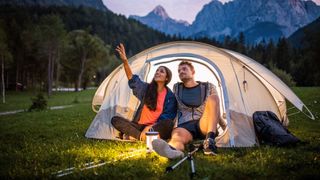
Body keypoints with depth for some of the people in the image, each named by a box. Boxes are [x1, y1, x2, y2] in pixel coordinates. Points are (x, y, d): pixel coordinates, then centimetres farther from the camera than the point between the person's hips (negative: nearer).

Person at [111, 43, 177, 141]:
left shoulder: (170, 96, -2)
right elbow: (133, 80, -12)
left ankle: (136, 135, -29)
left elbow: (167, 117, -8)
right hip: (140, 126, 3)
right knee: (115, 120, -17)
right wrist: (125, 61, -27)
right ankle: (145, 137, -28)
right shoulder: (146, 88, 5)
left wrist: (150, 127, -22)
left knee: (168, 123, -36)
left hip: (155, 127, -3)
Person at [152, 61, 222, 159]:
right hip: (184, 126, 0)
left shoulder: (208, 87, 16)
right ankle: (171, 149, -82)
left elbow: (216, 110, 18)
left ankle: (210, 140, -44)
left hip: (204, 125, 0)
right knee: (177, 134, -40)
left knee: (213, 98, -27)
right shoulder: (176, 88, 20)